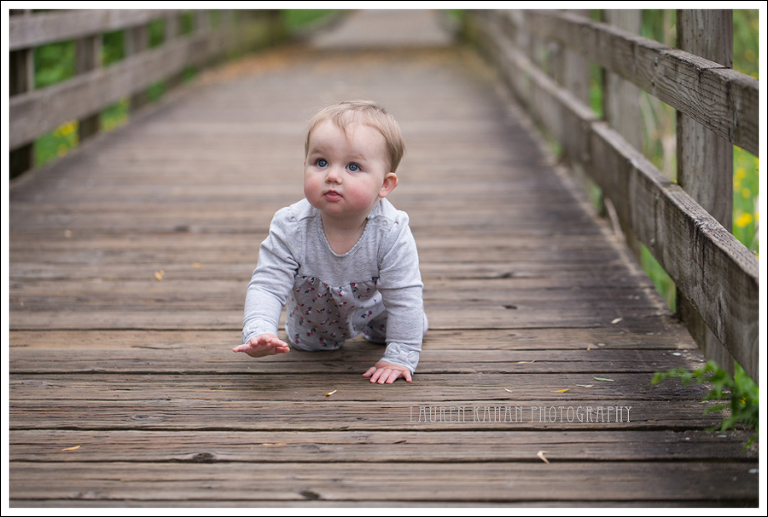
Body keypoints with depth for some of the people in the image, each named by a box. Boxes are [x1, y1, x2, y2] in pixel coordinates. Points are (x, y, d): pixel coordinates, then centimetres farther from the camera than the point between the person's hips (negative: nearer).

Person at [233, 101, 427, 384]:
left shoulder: (391, 233, -40)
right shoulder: (290, 228, -37)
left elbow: (404, 297, -32)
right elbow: (267, 286, -33)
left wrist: (400, 357, -33)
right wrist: (259, 332, -52)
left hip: (371, 301, -1)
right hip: (316, 311, 1)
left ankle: (366, 325, 45)